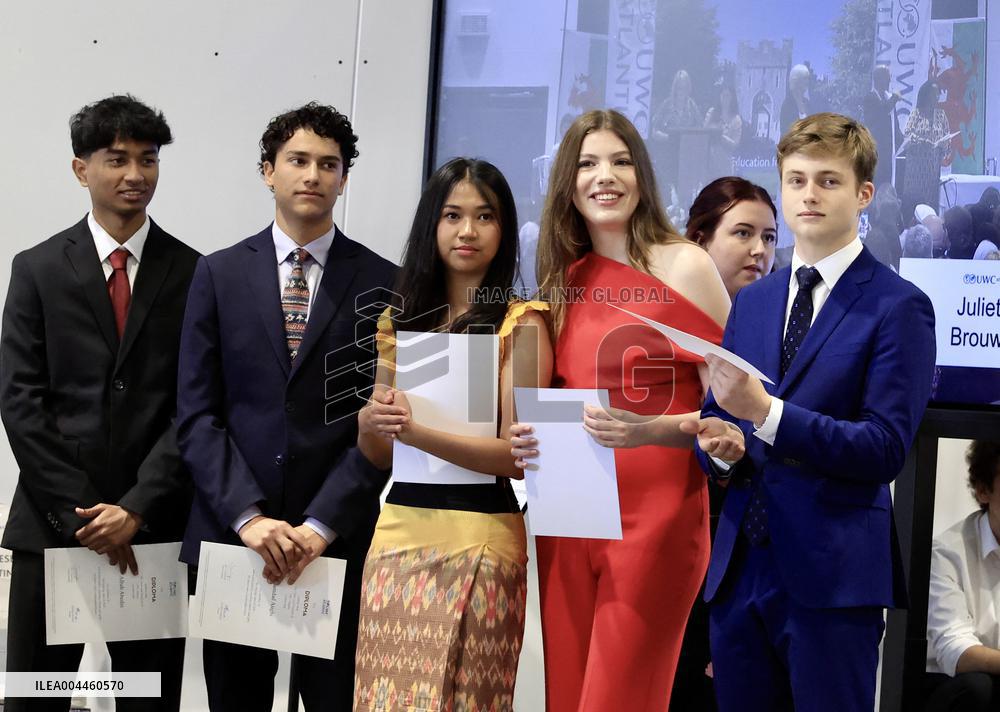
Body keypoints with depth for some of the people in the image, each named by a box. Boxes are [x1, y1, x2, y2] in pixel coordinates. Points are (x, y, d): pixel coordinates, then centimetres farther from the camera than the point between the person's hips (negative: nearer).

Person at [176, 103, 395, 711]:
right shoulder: (219, 275, 6)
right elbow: (197, 414, 1)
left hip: (338, 540, -1)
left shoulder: (381, 284, 2)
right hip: (230, 533, 1)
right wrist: (249, 518, -11)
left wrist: (320, 526, -11)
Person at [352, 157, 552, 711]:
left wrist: (418, 433, -22)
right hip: (397, 528, 5)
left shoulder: (520, 323, -4)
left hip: (477, 538, -4)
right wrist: (370, 422, -8)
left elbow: (519, 456, -11)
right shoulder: (402, 318, 11)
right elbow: (378, 455, 14)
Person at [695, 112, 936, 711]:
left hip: (834, 574, -5)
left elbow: (886, 448, -14)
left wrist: (766, 413, -23)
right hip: (740, 566, 5)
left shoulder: (898, 307, -5)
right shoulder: (752, 301, 15)